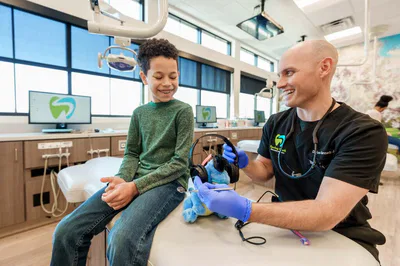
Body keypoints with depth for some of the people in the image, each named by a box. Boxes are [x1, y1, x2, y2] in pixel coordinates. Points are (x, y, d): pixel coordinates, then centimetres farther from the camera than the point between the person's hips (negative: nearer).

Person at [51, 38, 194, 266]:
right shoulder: (139, 113, 12)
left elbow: (180, 163, -10)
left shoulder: (183, 111, -3)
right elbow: (132, 154, 12)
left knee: (122, 240, -31)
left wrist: (135, 187, -18)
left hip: (170, 181, -4)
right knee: (67, 230, -8)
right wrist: (122, 180, -11)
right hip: (136, 179, 5)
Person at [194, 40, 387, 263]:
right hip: (287, 223, 4)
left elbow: (326, 214, -30)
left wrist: (245, 209, -41)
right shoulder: (275, 124, -5)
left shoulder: (365, 132, -20)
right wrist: (245, 163, -18)